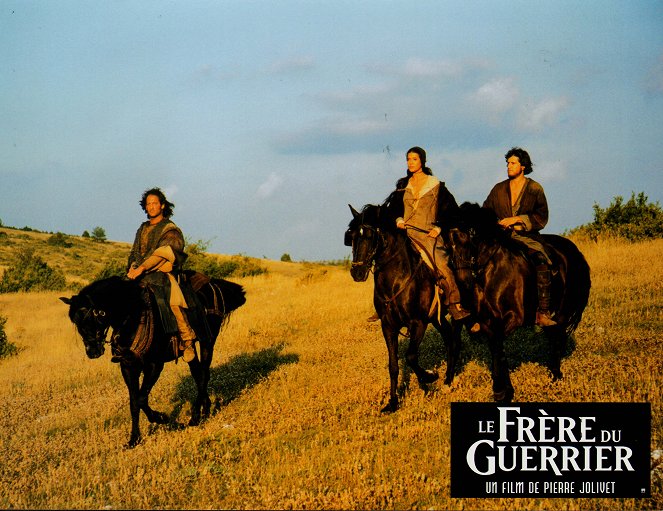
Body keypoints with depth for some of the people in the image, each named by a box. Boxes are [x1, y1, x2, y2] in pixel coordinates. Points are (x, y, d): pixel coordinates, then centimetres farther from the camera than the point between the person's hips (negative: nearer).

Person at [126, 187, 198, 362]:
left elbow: (163, 253, -14)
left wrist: (142, 268, -25)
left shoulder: (170, 229, 0)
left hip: (162, 275, -6)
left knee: (173, 301, -31)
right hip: (141, 276, 6)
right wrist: (132, 268, 2)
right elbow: (134, 253, 24)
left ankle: (187, 340, -21)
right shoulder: (142, 229, 21)